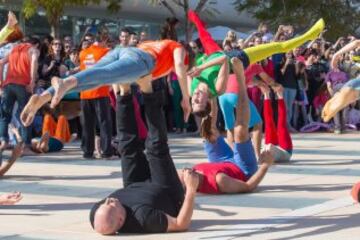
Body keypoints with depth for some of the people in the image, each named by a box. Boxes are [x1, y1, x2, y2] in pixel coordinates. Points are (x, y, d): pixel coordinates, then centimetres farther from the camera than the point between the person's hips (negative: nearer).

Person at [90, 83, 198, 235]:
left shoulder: (96, 215, -34)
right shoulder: (144, 218, -49)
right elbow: (182, 225, -35)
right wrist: (191, 190, -40)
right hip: (167, 195, -3)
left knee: (129, 147, -3)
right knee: (157, 148, -10)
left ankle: (125, 90, 13)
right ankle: (147, 90, 3)